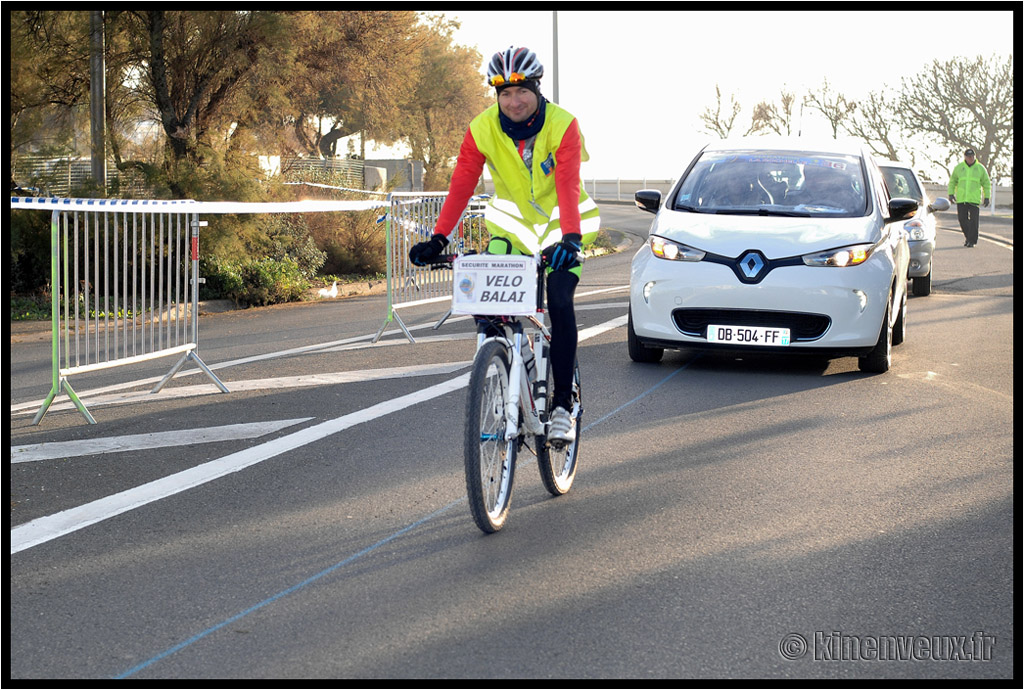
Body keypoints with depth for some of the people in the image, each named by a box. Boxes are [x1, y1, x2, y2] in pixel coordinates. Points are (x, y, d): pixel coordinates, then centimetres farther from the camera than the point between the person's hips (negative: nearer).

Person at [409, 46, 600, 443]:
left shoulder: (562, 125, -22)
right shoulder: (483, 129, -14)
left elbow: (569, 186, -33)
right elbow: (462, 185, -17)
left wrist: (570, 239, -48)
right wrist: (438, 238, -27)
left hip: (560, 222, -3)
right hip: (512, 223, 3)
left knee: (559, 305, -19)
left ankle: (562, 406, -9)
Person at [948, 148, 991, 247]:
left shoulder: (980, 168, 5)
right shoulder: (959, 167, 8)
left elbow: (986, 184, 10)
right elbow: (952, 181, 14)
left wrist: (987, 197, 3)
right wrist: (951, 193, 2)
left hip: (974, 198, -2)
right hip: (961, 198, 2)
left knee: (974, 220, -7)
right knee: (962, 219, 3)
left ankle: (972, 241, -2)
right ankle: (967, 236, 23)